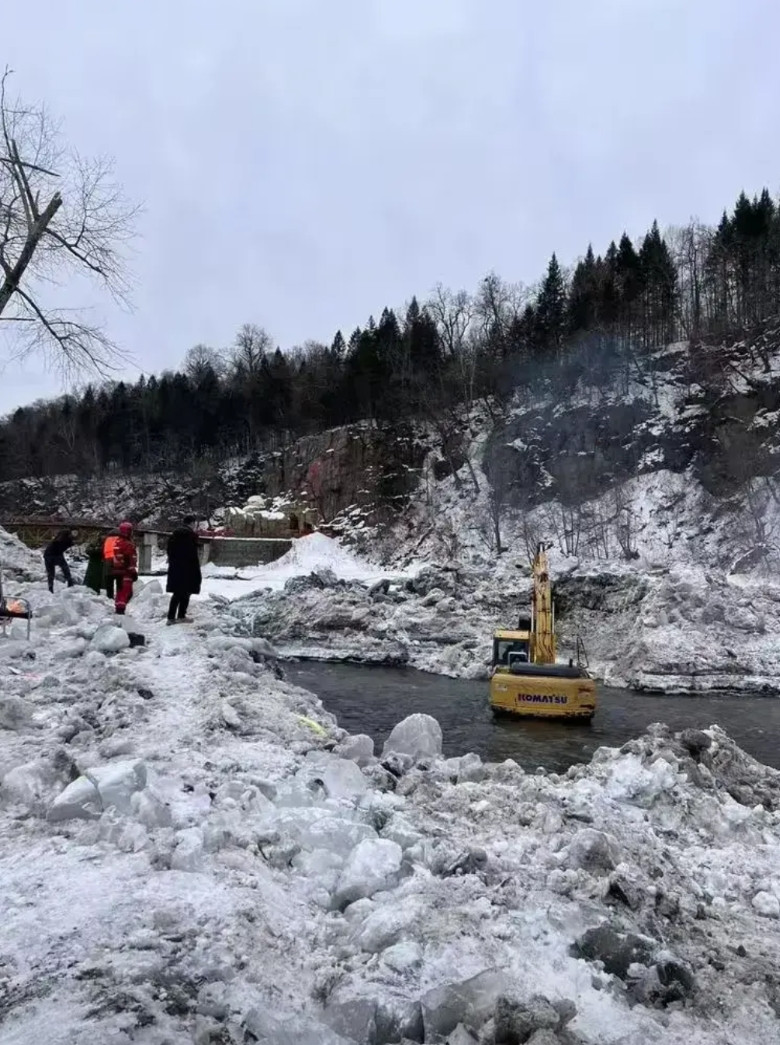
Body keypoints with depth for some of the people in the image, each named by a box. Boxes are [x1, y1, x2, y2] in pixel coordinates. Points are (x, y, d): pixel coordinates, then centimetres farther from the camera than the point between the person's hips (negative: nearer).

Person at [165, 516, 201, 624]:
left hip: (174, 567, 7)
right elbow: (193, 553, -16)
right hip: (187, 567, -7)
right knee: (186, 592, 4)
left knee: (177, 593, 11)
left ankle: (171, 617, 9)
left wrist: (173, 560, 18)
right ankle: (181, 616, 5)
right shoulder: (191, 534, -13)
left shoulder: (175, 533, 11)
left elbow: (169, 549, 13)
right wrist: (196, 566, -9)